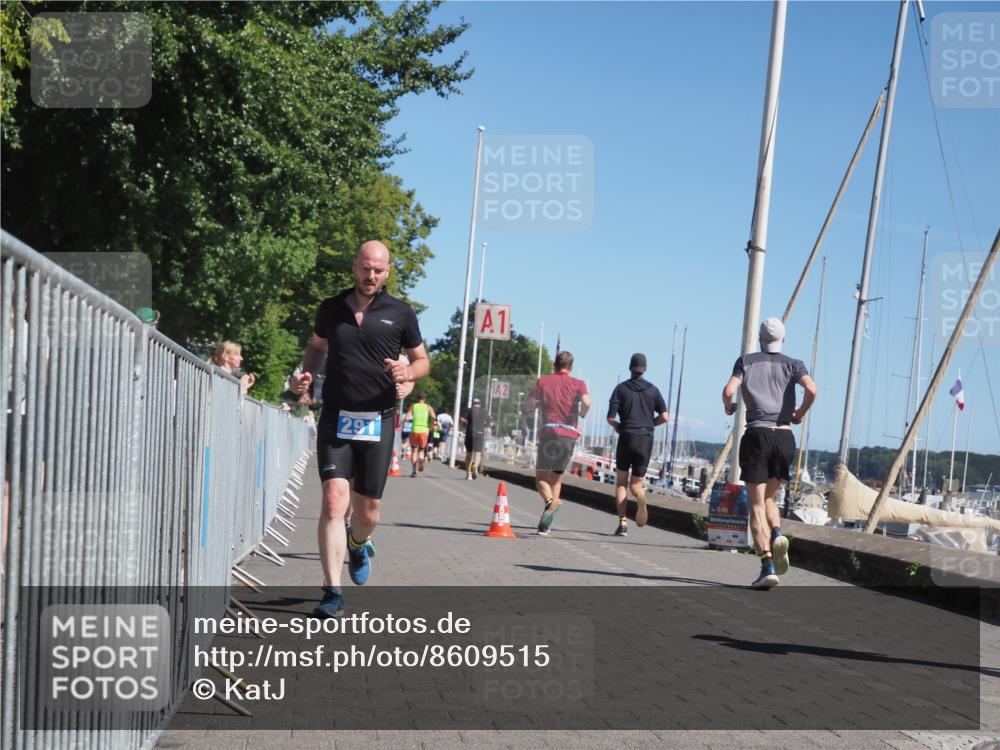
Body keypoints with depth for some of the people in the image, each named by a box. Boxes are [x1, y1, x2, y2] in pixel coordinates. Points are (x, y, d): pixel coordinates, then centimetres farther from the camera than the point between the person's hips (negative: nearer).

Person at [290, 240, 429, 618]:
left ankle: (358, 545, 43)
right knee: (334, 500, -13)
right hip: (335, 418, 0)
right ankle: (332, 592, -11)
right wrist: (306, 374, 2)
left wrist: (406, 372, -13)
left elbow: (423, 361, 9)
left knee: (368, 508, 7)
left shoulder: (400, 313, 2)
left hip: (378, 421, 0)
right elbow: (316, 346, 22)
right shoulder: (331, 308, 6)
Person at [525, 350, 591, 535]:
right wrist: (582, 414, 9)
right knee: (557, 478, 13)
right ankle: (545, 525, 7)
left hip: (548, 432, -1)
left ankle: (549, 500, -28)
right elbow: (586, 402, -12)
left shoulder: (543, 381, 9)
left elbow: (529, 406, 6)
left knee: (541, 478, 6)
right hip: (569, 435, 1)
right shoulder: (578, 384, 7)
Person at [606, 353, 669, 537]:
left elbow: (610, 418, -5)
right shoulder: (653, 389, 7)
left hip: (626, 437, -1)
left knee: (620, 482, 12)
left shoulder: (621, 388, 1)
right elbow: (664, 416, 0)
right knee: (636, 484, 8)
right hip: (646, 439, 2)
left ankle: (623, 522, -4)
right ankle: (641, 498, -30)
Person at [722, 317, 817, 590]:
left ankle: (768, 566, -15)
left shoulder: (746, 361, 9)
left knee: (756, 505, -2)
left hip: (757, 434, -2)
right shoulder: (793, 364, 11)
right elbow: (811, 389, -8)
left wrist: (729, 407, 15)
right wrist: (800, 414, 9)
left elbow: (728, 391, -6)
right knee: (768, 497, 21)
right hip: (785, 437, 2)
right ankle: (778, 536, -8)